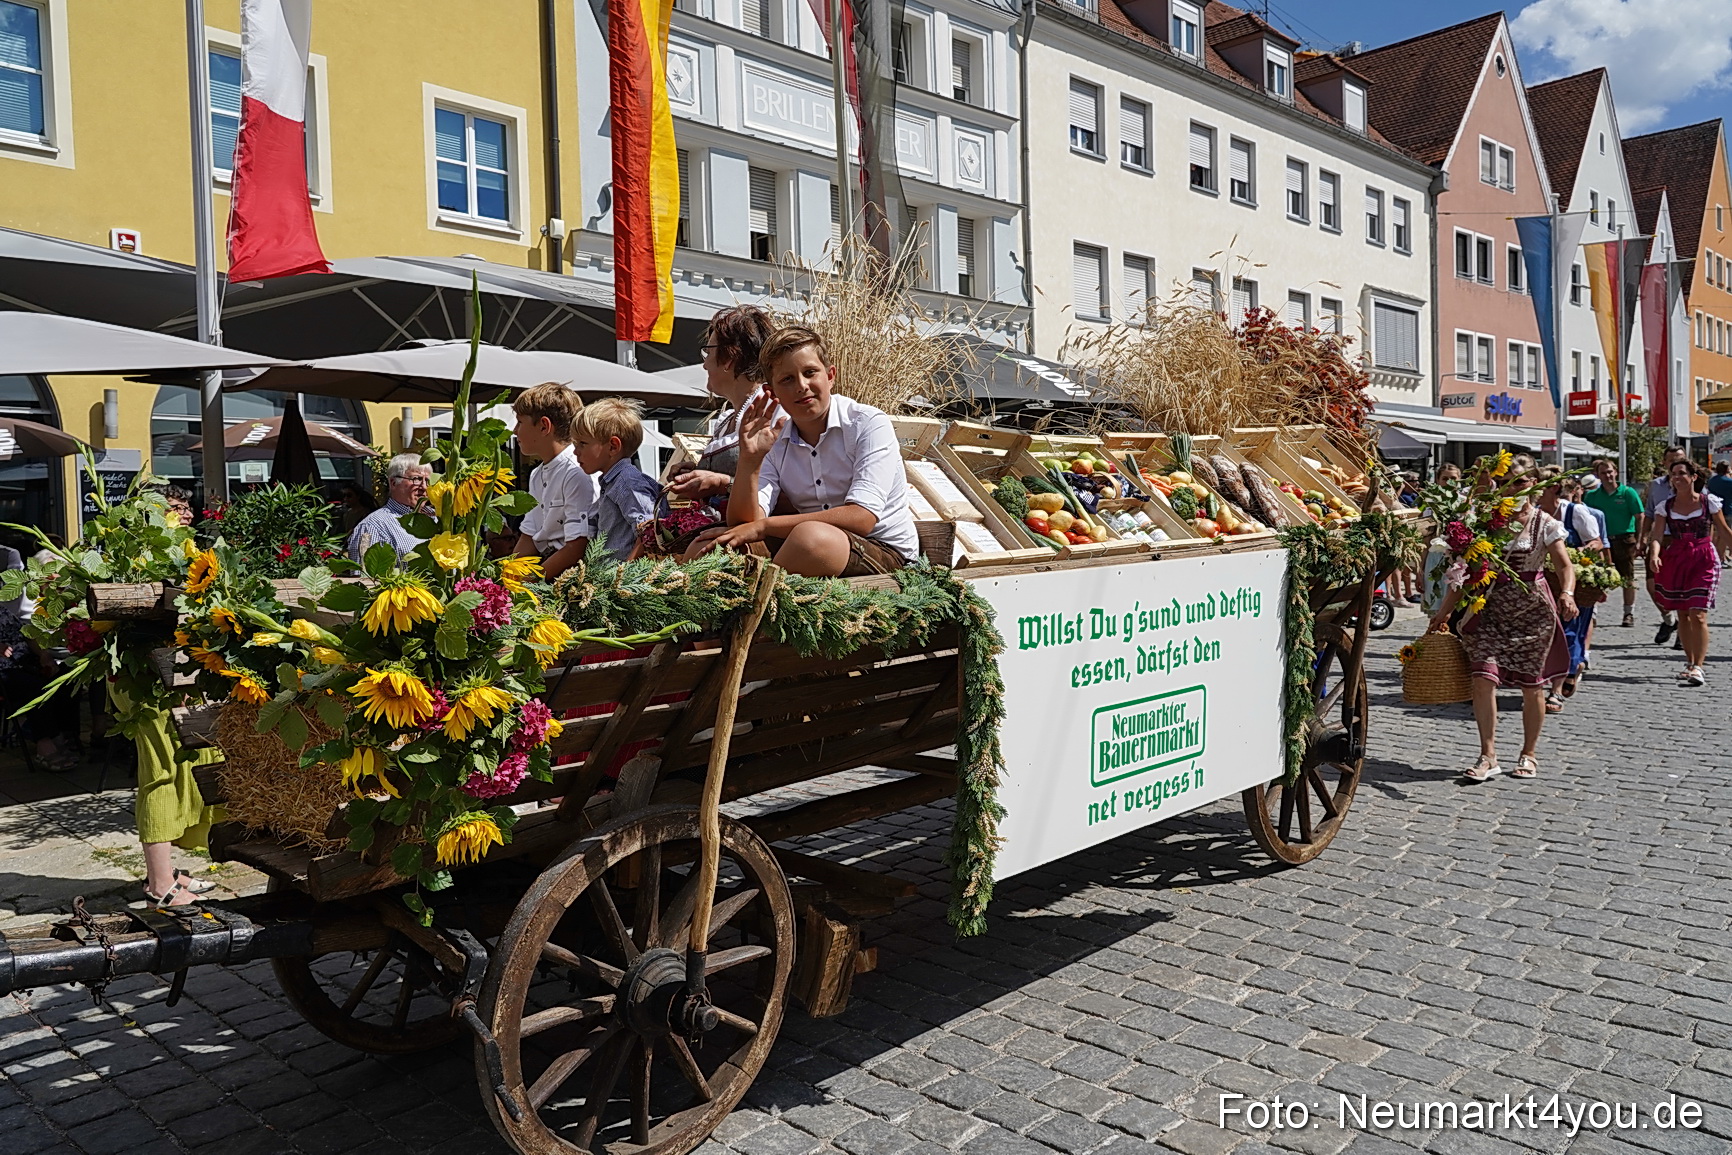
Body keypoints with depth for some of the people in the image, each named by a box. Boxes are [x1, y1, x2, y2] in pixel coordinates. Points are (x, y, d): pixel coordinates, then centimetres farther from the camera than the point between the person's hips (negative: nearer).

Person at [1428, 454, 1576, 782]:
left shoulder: (1544, 523, -1)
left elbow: (1565, 565, -11)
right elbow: (1467, 568, 4)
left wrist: (1567, 593, -32)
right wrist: (1445, 610, -2)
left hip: (1533, 610, -1)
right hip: (1492, 609, 2)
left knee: (1531, 685, 6)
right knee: (1483, 678, -10)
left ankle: (1529, 754, 24)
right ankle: (1488, 757, -2)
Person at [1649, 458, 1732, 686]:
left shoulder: (1709, 502, -2)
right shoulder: (1665, 506, 2)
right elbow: (1657, 535, -8)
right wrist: (1654, 555, -26)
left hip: (1704, 559, -3)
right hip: (1675, 560, 3)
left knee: (1698, 614, -12)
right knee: (1682, 614, 10)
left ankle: (1698, 667, -12)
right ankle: (1690, 661, 24)